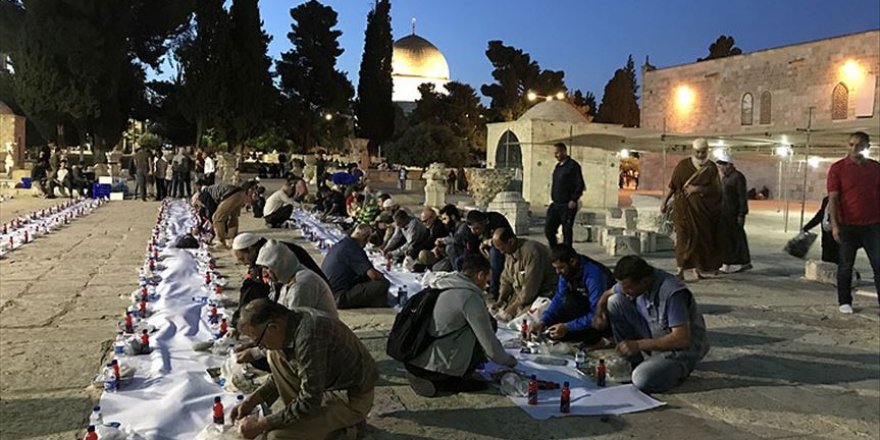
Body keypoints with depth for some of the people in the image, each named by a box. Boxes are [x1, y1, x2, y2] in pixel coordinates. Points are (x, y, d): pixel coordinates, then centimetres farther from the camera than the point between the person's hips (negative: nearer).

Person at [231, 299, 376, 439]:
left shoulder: (308, 337, -31)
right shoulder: (291, 319, -3)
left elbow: (310, 402, -26)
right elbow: (282, 374, 15)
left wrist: (261, 424, -17)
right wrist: (252, 400, 5)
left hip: (353, 398, -9)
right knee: (274, 355, 6)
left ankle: (342, 426, 0)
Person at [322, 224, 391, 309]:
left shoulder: (338, 245, 15)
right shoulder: (353, 248, -14)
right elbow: (373, 274, -22)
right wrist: (383, 278, 1)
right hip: (339, 299, -10)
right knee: (382, 284, -15)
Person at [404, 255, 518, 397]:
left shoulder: (440, 283, 11)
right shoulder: (470, 297, -13)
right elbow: (491, 347, -8)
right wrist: (509, 361, 15)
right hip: (436, 368, -8)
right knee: (489, 325, 2)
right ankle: (452, 381, 1)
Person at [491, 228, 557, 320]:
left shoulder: (531, 252, -27)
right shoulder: (510, 251, 2)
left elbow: (530, 286, -27)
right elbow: (506, 278, 11)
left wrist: (516, 305, -20)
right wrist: (500, 299, -1)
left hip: (543, 293, -8)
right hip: (521, 292, 9)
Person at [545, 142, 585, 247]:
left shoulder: (573, 166, -10)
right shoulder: (558, 166, 15)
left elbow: (580, 185, -13)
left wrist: (573, 200, -17)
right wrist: (553, 199, 15)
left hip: (567, 206, -8)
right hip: (555, 205, 8)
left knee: (567, 231, -1)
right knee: (549, 229, 7)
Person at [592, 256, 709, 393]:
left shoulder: (673, 293, -30)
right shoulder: (631, 283, -9)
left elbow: (682, 339, -32)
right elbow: (607, 295, 10)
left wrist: (638, 345, -32)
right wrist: (599, 314, -13)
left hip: (683, 347, -7)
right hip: (653, 337, 7)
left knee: (642, 380, -32)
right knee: (615, 302, -10)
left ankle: (679, 368, 1)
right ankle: (634, 363, 0)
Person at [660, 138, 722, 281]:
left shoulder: (712, 168, 4)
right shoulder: (683, 165, 0)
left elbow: (716, 189, -3)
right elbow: (672, 185, 3)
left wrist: (698, 189, -16)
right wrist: (665, 201, -1)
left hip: (704, 210, 2)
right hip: (684, 208, -2)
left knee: (704, 237, 9)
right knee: (686, 237, -8)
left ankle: (703, 268, 22)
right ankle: (685, 269, -7)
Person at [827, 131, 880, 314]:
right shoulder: (838, 168, -1)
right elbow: (833, 198, -6)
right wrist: (834, 225, -13)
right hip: (848, 225, -2)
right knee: (846, 266, 7)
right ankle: (845, 302, 18)